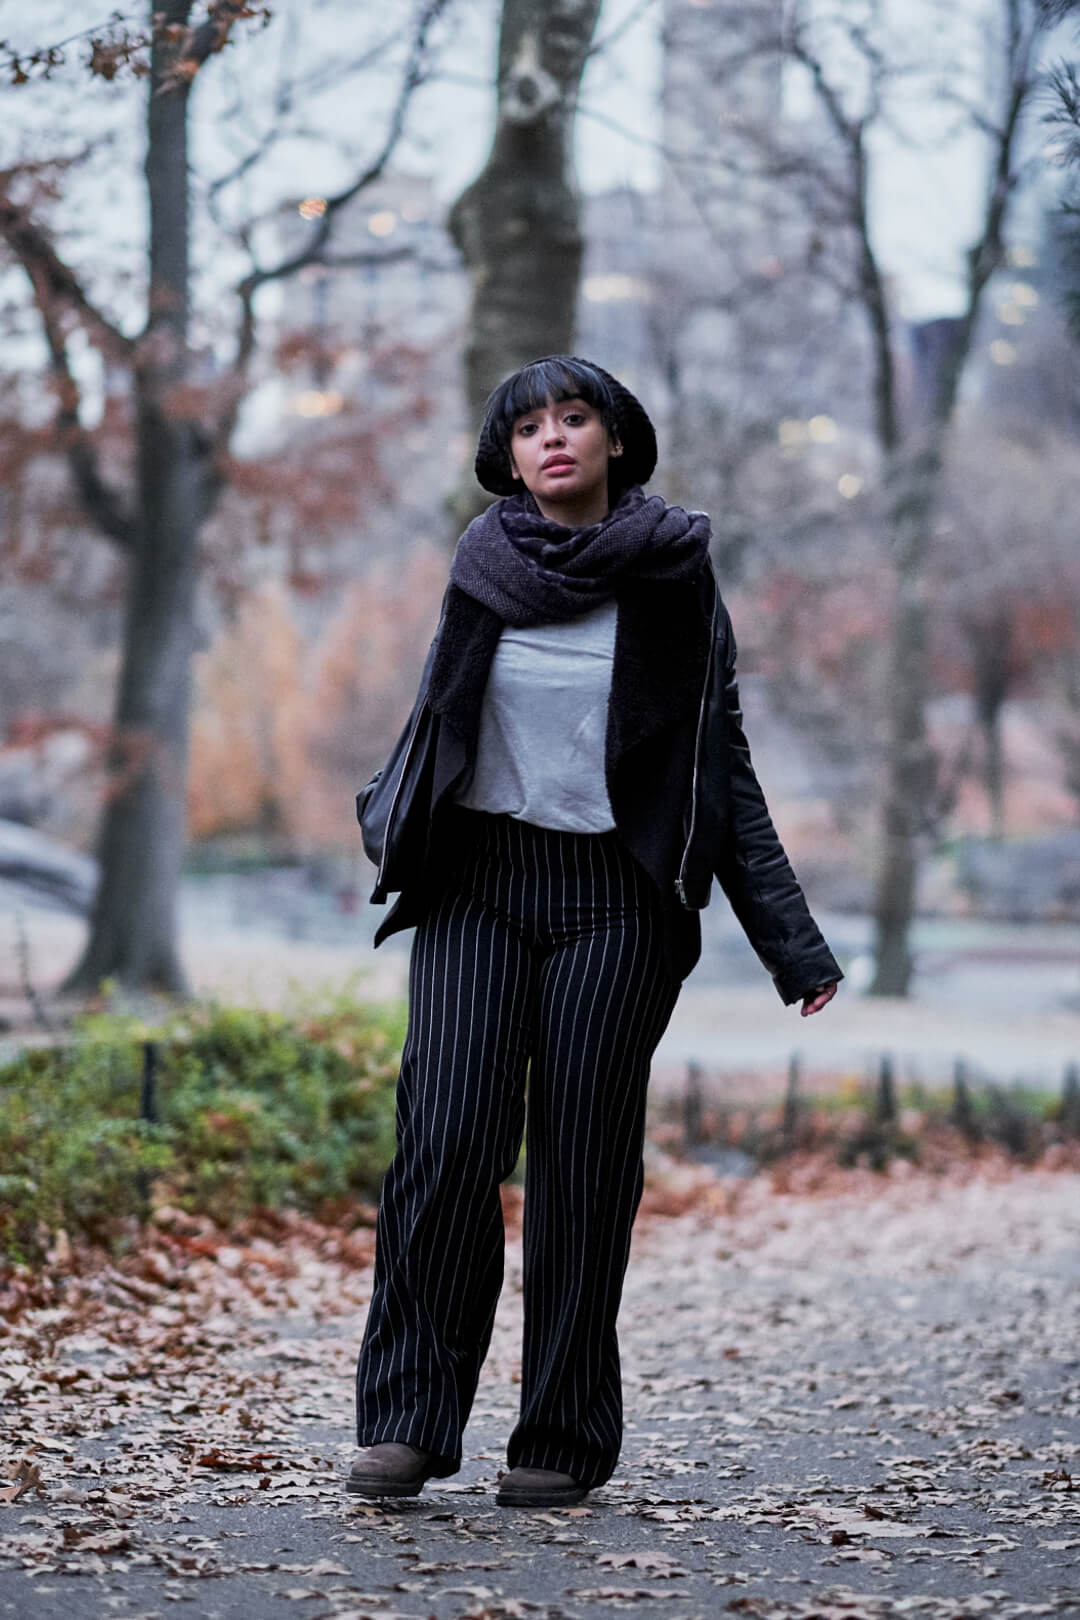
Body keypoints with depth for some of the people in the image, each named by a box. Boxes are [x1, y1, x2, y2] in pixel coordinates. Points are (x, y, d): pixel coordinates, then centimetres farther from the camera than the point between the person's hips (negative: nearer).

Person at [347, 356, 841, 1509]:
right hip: (477, 884, 1)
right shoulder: (486, 564, 5)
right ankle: (407, 1421, -6)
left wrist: (791, 941, 1)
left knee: (583, 1166, -1)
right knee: (448, 1143, -12)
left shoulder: (674, 579, 2)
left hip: (614, 902, -1)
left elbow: (723, 767, 4)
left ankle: (562, 1442, 8)